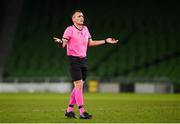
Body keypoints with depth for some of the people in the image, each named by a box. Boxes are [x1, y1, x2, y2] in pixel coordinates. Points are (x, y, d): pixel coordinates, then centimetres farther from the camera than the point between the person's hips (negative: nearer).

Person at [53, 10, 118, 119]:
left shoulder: (85, 29, 12)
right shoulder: (70, 29, -7)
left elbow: (90, 43, 22)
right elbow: (64, 44, -13)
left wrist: (106, 41, 22)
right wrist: (60, 42, -37)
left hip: (83, 60, 7)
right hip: (74, 60, -7)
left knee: (78, 87, 9)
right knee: (79, 85, -13)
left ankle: (69, 110, 19)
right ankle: (82, 112, -13)